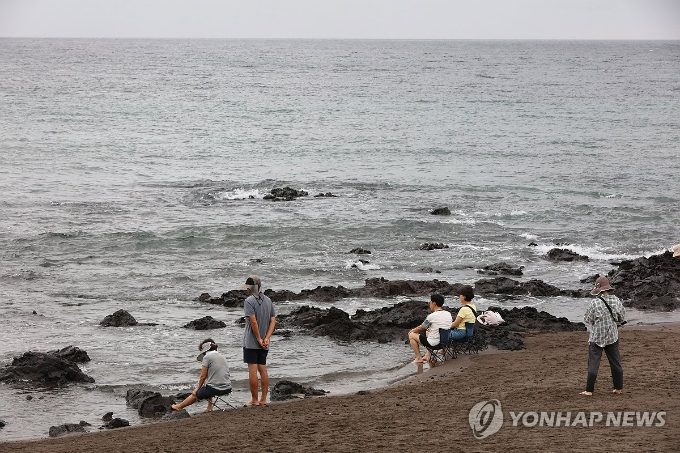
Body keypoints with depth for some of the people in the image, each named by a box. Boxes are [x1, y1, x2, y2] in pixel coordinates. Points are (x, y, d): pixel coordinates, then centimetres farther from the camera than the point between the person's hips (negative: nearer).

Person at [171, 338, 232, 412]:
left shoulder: (207, 357, -4)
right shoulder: (222, 356, 17)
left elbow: (203, 377, -4)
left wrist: (198, 388, 10)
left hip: (215, 389, -7)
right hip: (227, 389, 7)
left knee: (195, 394, 17)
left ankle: (179, 406, 35)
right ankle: (209, 407, 34)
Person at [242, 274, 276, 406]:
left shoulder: (249, 301, -12)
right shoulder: (268, 300, 10)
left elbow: (253, 322, -19)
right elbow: (273, 321, 6)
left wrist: (259, 339, -13)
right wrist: (267, 338, -1)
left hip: (251, 341, -7)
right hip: (264, 344, 7)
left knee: (252, 370, -4)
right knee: (263, 369, 10)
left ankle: (254, 400, -2)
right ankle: (263, 399, 12)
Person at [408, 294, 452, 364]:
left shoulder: (431, 316, -19)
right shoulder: (448, 314, 0)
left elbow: (421, 328, -3)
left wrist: (412, 331, 17)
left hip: (434, 344, -7)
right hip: (445, 341, 7)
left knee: (411, 335, 9)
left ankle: (419, 358, 14)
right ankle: (428, 355, 36)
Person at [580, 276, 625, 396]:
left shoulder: (595, 303, -17)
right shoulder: (616, 300, -5)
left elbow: (587, 320, -7)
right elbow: (622, 317, 8)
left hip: (597, 338, -4)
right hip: (612, 336, 4)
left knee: (593, 364, 2)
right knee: (615, 362, 14)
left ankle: (589, 390, 3)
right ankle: (618, 388, 20)